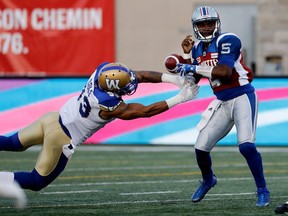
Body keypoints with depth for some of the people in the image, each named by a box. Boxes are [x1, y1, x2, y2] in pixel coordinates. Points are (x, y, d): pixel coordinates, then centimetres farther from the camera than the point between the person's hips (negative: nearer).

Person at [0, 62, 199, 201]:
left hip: (54, 118, 7)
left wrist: (173, 79, -13)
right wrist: (180, 98, -19)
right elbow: (147, 111, -22)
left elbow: (141, 75, -7)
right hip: (61, 138, -7)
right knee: (36, 182, 6)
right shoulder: (110, 106, -31)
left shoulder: (103, 70, -15)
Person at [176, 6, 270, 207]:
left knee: (246, 145, -22)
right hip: (222, 103, 7)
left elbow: (225, 72, -27)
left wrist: (195, 68, -21)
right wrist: (187, 55, 4)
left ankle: (263, 190, -6)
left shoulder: (227, 41, -14)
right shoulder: (198, 47, 8)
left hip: (243, 97, -7)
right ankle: (208, 180, 35)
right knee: (201, 148, 5)